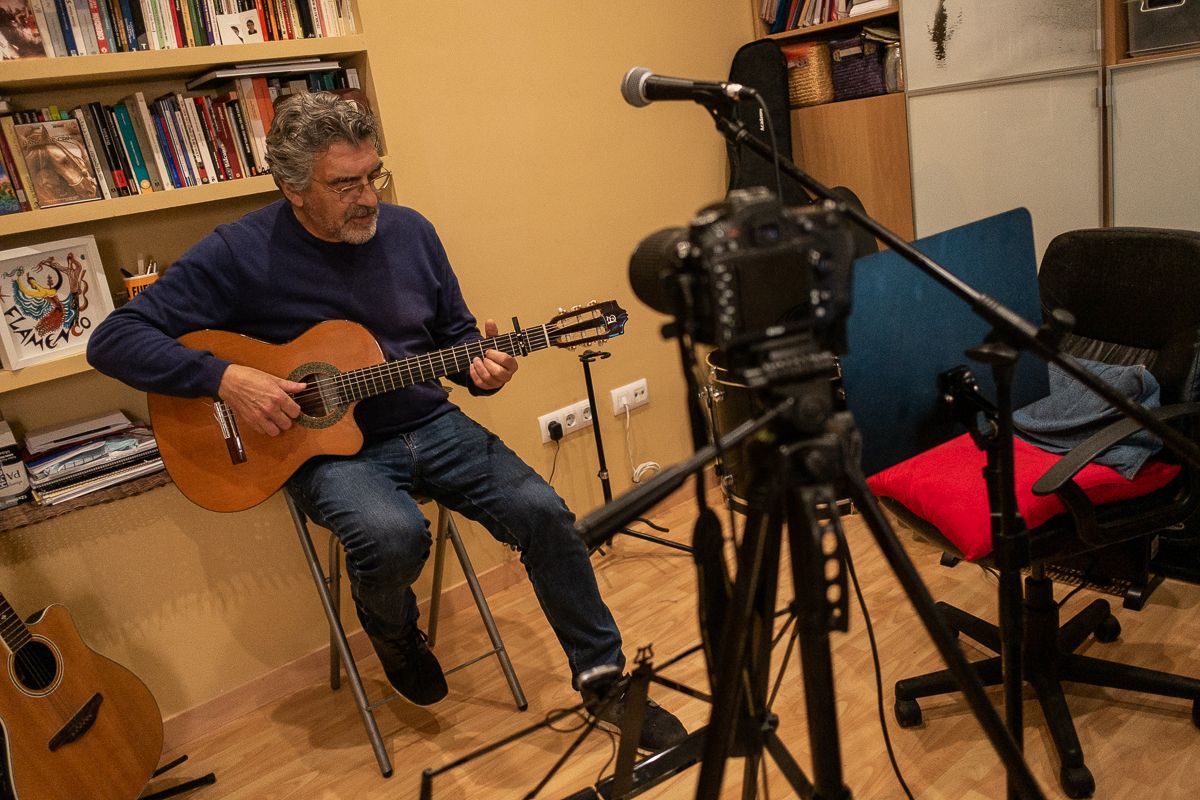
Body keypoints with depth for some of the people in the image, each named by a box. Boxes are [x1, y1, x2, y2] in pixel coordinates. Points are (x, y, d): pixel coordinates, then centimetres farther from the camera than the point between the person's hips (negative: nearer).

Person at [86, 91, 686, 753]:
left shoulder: (409, 231, 2)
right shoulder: (239, 254, -10)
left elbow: (455, 334, 13)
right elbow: (114, 339, -10)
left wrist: (479, 369, -11)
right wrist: (224, 379, -24)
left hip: (430, 425, 4)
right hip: (328, 446, -4)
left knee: (542, 511, -14)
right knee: (395, 535, -34)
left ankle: (603, 677, 8)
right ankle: (395, 637, 6)